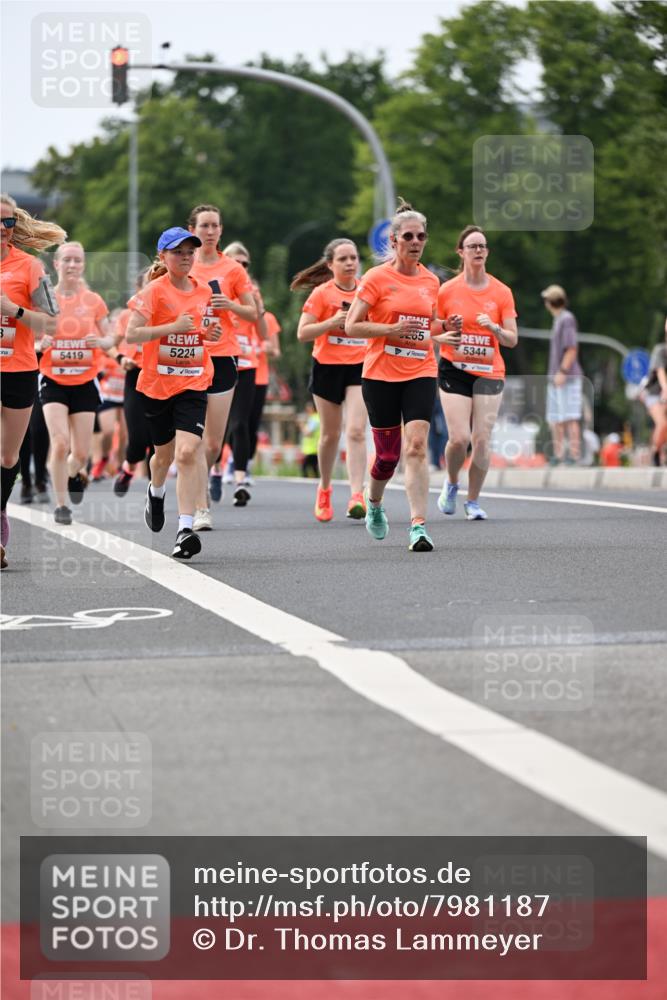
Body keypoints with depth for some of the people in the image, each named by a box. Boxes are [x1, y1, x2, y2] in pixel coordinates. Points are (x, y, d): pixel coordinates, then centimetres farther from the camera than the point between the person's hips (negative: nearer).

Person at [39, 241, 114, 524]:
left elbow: (109, 338, 9)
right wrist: (40, 342, -19)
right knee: (60, 443, -17)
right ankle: (61, 505, -1)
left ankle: (74, 474, 38)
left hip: (85, 381, 2)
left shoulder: (94, 301, 2)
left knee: (81, 453, 1)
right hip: (53, 381, -1)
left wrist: (101, 341, -14)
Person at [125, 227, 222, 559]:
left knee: (188, 452, -17)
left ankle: (185, 529, -21)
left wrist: (210, 335, 3)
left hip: (193, 384, 2)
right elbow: (131, 335, -16)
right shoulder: (153, 291, -7)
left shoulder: (204, 291, 7)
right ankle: (156, 492, 51)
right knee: (165, 452, 15)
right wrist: (172, 327, -23)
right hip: (157, 383, -1)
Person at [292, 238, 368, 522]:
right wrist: (332, 322, -21)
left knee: (356, 431, -14)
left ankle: (356, 496, -20)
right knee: (330, 433, 10)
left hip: (360, 367, 1)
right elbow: (302, 333, -10)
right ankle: (324, 488, 33)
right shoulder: (321, 294, -5)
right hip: (328, 367, -1)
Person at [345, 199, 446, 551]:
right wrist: (391, 330, -18)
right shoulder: (377, 278, -4)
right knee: (388, 453, 6)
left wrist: (442, 327, 2)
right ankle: (374, 503, 38)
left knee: (417, 446, -14)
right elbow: (351, 326, -6)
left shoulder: (431, 281, 9)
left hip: (421, 373, 2)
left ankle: (418, 526, -18)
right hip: (381, 374, -2)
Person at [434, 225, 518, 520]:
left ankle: (473, 501, 12)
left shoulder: (501, 292, 3)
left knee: (482, 440, -5)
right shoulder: (447, 290, 0)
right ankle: (451, 484, 19)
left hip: (489, 372, 1)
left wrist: (494, 328, -18)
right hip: (455, 370, -1)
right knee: (459, 437, -13)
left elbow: (512, 340, 2)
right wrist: (444, 337, -15)